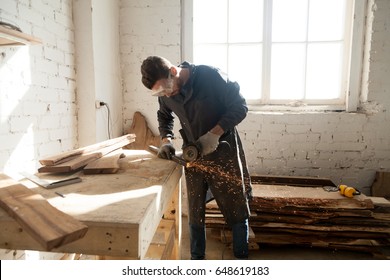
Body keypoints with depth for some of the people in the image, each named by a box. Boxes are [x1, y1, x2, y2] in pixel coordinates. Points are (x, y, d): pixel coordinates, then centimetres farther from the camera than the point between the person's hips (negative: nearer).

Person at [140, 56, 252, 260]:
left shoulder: (210, 76, -18)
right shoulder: (165, 94, -3)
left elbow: (240, 107, -14)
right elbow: (164, 116, 17)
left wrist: (214, 134, -22)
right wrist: (166, 140, -1)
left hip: (223, 153, -3)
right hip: (192, 155, 4)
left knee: (237, 210, 9)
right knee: (195, 213, 12)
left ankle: (242, 257, 31)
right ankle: (197, 258, 33)